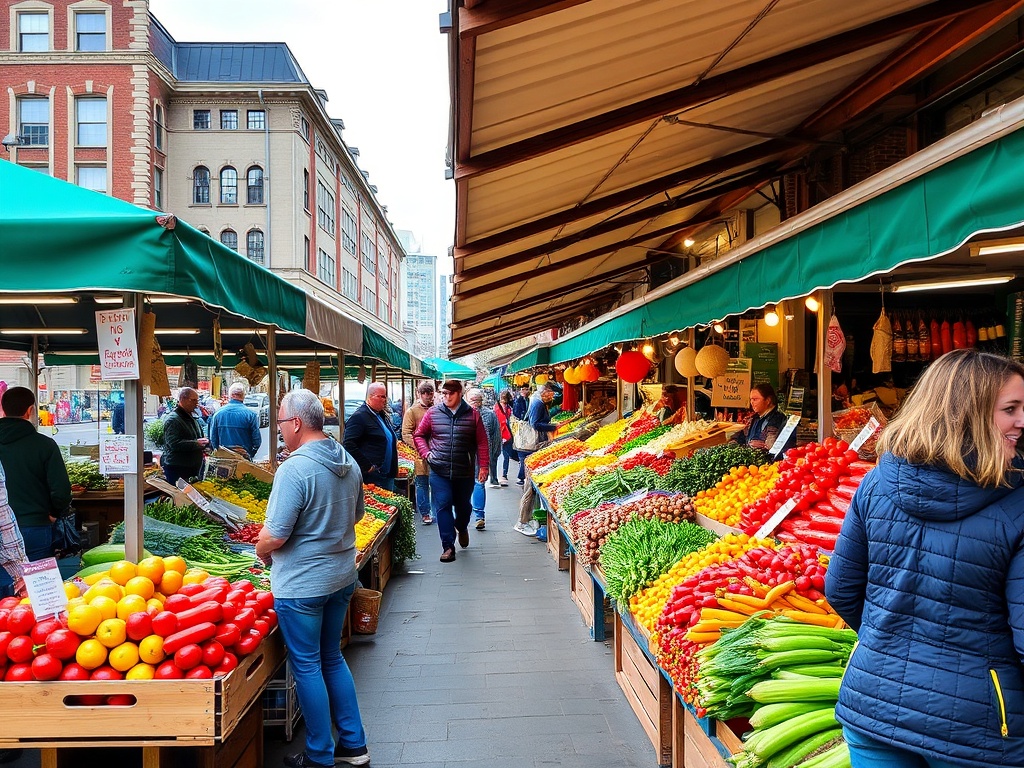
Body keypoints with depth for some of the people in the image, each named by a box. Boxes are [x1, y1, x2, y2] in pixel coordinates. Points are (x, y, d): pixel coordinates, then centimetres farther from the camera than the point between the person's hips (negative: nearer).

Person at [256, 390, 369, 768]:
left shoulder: (295, 469, -23)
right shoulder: (349, 463, 2)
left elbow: (274, 536, -23)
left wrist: (262, 550, -2)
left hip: (301, 584, -8)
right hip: (342, 576, 8)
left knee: (307, 666, 8)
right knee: (332, 657, 21)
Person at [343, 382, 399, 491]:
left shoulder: (383, 415, 16)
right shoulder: (359, 417, -11)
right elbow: (349, 445, -19)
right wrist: (367, 467, -19)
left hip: (388, 474, 9)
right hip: (371, 477, -9)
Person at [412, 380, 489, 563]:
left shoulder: (472, 415, 0)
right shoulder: (432, 413, 2)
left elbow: (482, 442, 0)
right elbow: (419, 435, 11)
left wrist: (483, 466, -4)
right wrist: (426, 453, -3)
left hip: (464, 472, 1)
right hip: (439, 472, 0)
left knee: (463, 506, 15)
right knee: (443, 506, -6)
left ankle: (461, 528, 47)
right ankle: (448, 546, 2)